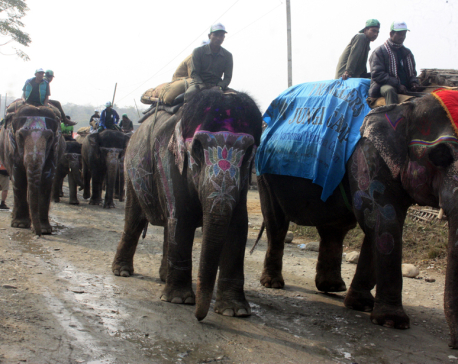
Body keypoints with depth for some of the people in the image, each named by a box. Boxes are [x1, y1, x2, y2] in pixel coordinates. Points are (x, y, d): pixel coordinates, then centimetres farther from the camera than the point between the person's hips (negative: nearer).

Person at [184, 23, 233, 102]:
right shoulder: (198, 51, 1)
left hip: (216, 85, 2)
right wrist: (202, 86, -22)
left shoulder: (228, 56, 8)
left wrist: (220, 87, -18)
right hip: (199, 83, -2)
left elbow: (228, 77, 4)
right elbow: (194, 73, -3)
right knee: (189, 94, -37)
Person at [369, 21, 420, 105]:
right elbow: (377, 74, -8)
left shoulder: (407, 53, 24)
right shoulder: (379, 51, 3)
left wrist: (414, 82, 3)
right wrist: (397, 85, -16)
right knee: (390, 90, -41)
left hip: (405, 88, 6)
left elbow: (412, 73, 30)